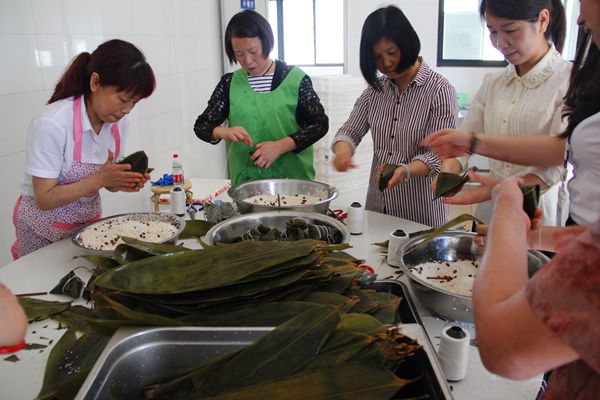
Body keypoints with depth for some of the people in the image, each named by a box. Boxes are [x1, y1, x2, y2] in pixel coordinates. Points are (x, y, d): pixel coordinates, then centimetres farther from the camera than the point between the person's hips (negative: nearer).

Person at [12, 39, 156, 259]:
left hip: (90, 219, 5)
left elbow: (106, 181, 3)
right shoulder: (51, 124, -25)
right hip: (45, 225, -5)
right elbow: (45, 199, -22)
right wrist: (100, 179, -31)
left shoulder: (118, 122, -8)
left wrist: (122, 181, -18)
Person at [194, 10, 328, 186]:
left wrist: (281, 145, -19)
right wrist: (224, 132, -18)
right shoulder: (229, 83, 2)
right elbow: (201, 126, 4)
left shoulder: (296, 79, -5)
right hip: (245, 181, 2)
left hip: (293, 179, -1)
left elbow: (320, 123, -5)